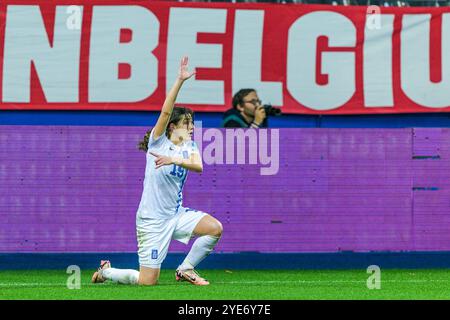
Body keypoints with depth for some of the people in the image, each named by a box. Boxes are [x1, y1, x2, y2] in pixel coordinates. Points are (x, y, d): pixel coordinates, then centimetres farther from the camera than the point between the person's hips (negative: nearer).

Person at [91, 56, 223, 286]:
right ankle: (106, 271, 22)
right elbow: (166, 111, -22)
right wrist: (180, 80, -29)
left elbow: (198, 166, -15)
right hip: (152, 219, -6)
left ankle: (185, 269, 5)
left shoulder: (189, 148, 7)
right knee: (147, 281, -7)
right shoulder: (158, 142, -7)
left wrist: (175, 159, -32)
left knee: (215, 228, -16)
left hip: (176, 214, 6)